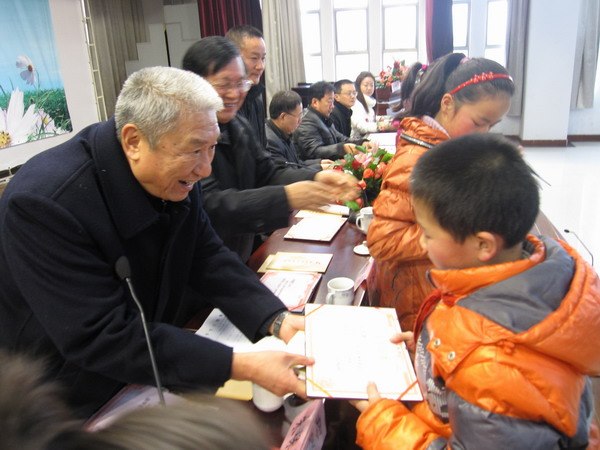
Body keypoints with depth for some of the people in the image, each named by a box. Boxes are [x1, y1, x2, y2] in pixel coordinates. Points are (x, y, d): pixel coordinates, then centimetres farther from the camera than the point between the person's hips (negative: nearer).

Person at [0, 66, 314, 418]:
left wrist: (277, 319, -19)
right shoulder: (44, 202, -30)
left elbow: (208, 259, -4)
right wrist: (240, 366, -34)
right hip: (77, 404, -5)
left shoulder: (175, 177, -10)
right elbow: (103, 339, -31)